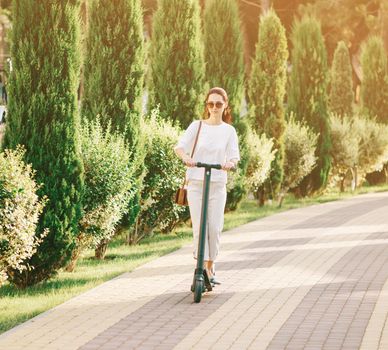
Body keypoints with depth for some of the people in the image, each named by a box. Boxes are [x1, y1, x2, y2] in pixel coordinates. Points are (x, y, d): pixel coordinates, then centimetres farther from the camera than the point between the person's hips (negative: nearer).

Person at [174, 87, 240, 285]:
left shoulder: (229, 130, 5)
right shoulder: (197, 126, 1)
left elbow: (234, 156, -2)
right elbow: (180, 146, -5)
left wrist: (230, 163, -26)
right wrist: (185, 157, -27)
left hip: (218, 184, 1)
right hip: (196, 183, -1)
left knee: (215, 227, 0)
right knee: (199, 227, -6)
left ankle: (210, 265, 17)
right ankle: (203, 268, -3)